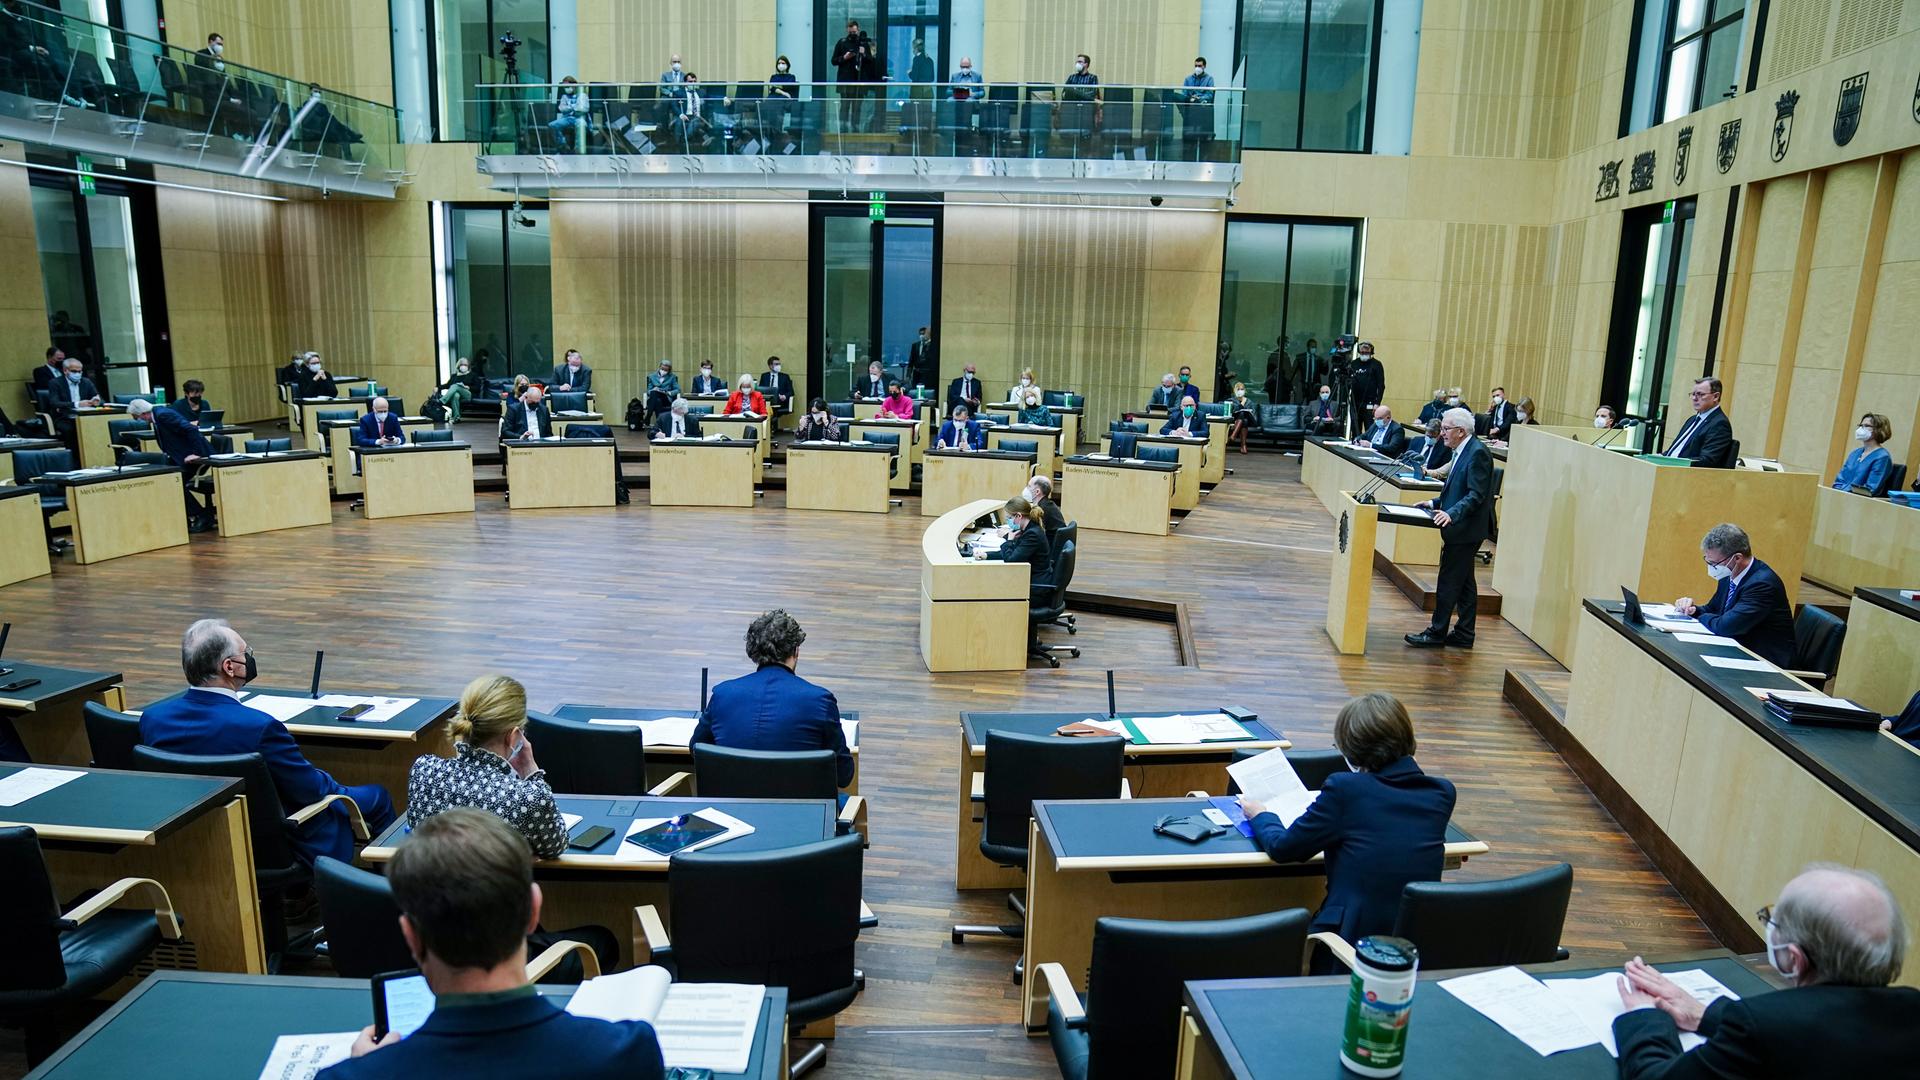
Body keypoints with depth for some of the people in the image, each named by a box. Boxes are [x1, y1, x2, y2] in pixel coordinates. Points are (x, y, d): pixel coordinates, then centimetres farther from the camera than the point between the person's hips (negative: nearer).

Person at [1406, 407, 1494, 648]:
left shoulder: (1477, 453, -16)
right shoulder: (1462, 452, 13)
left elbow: (1476, 495, -22)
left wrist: (1452, 513, -31)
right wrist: (1436, 503, 10)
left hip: (1465, 529, -10)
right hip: (1460, 528, 10)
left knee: (1449, 581, -3)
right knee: (1464, 582, 14)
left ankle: (1437, 633, 5)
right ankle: (1464, 635, 21)